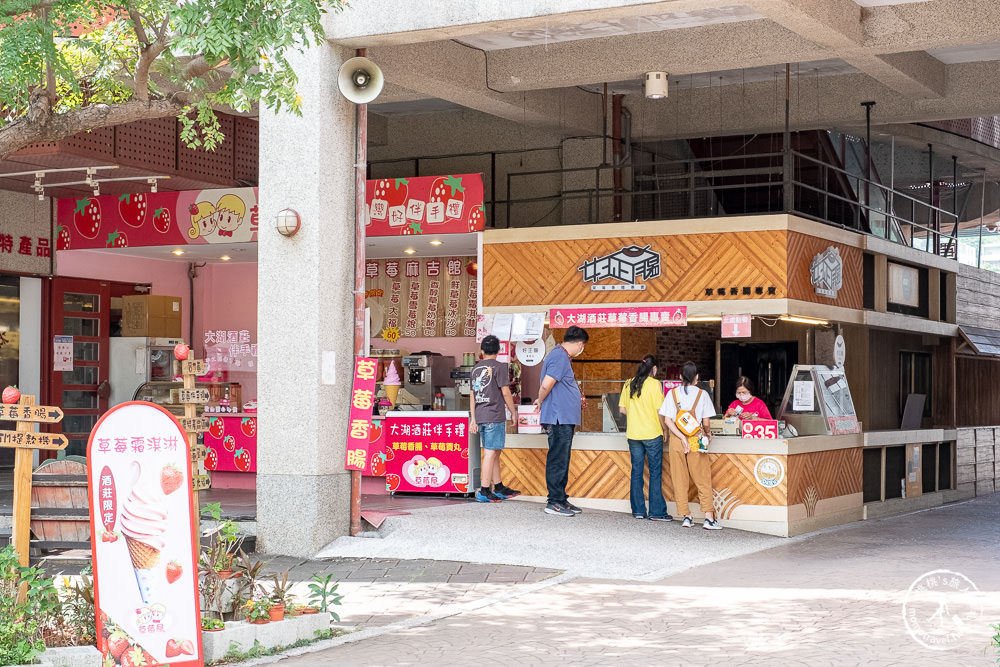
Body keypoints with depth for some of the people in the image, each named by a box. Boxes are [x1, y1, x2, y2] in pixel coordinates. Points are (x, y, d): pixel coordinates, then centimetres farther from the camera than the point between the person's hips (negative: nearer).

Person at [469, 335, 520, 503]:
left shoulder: (475, 369, 13)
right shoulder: (498, 367, -7)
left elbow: (472, 396, 15)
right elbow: (505, 392, -10)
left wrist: (473, 419, 17)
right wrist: (513, 412, 2)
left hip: (480, 416, 7)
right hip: (495, 416, -7)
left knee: (495, 452, 15)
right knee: (490, 453, -7)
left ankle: (499, 488, 22)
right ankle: (484, 492, -9)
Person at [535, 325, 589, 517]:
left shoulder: (559, 355, 18)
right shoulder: (560, 357, -15)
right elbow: (546, 385, -22)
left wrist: (576, 400, 29)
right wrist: (541, 401, -5)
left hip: (564, 420, 10)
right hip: (560, 419, -10)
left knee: (561, 461, 14)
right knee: (558, 461, -6)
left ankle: (561, 500, 20)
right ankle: (554, 502, -3)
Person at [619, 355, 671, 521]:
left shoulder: (628, 384, 6)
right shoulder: (654, 384, -8)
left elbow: (622, 409, 9)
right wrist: (664, 429, 4)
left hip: (633, 434, 5)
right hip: (652, 433, -4)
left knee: (636, 471, 10)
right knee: (655, 472, 1)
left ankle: (638, 511, 11)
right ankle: (657, 512, 0)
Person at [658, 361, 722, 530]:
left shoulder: (672, 393, 1)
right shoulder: (702, 394, -4)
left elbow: (667, 420, -6)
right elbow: (706, 423, -5)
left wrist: (682, 437, -8)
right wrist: (707, 434, 16)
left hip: (676, 440, 2)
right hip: (696, 440, -2)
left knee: (680, 480, 9)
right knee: (703, 479, 3)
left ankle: (686, 517, 10)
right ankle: (709, 518, -3)